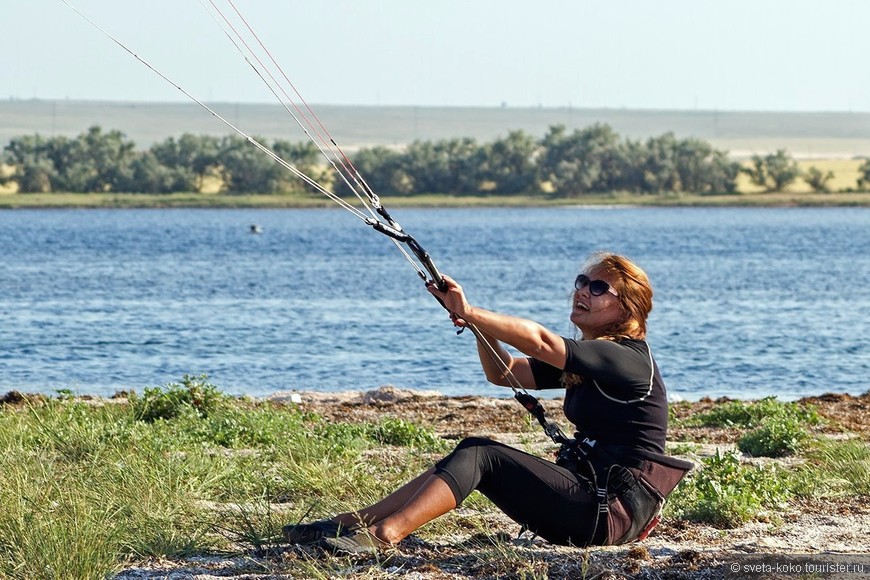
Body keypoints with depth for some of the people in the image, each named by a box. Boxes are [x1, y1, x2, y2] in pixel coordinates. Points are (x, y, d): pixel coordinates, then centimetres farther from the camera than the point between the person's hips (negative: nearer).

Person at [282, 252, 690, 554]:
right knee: (473, 453, -3)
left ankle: (383, 533, -29)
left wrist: (470, 312, -24)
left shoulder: (630, 359, -11)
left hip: (613, 511, -9)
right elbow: (505, 373, 16)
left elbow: (540, 342, -23)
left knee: (479, 454, -17)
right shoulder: (582, 361, 18)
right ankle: (356, 522, -9)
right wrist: (479, 326, -2)